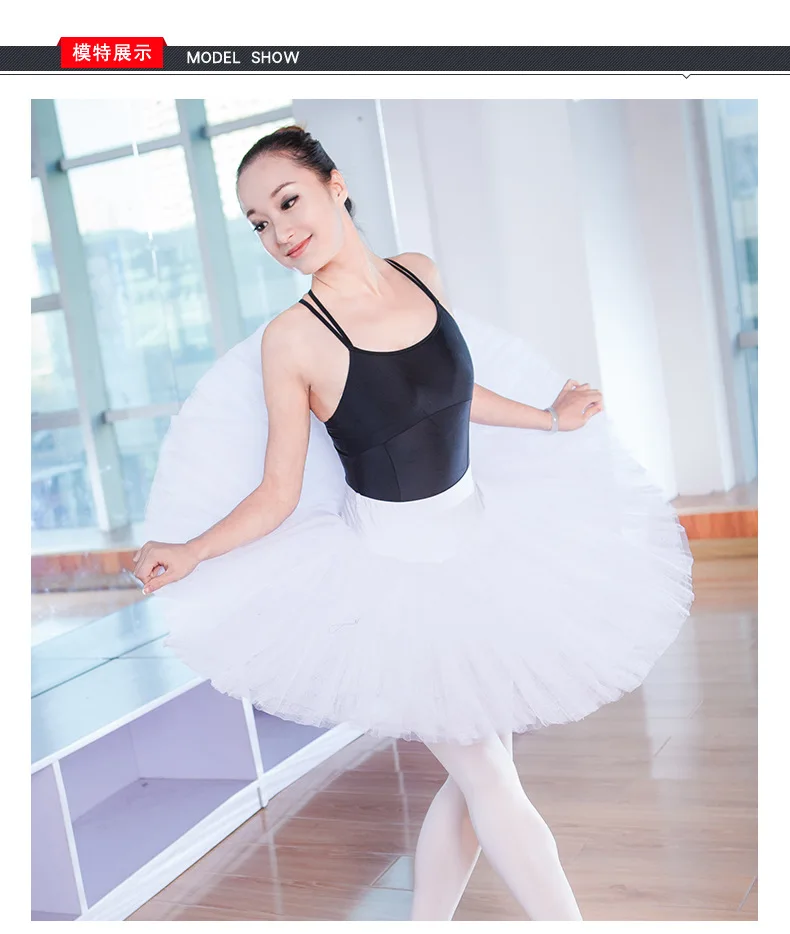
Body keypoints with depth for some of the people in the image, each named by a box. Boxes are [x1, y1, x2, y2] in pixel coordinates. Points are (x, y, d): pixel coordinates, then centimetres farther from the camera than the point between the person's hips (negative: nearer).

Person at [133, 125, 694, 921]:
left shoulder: (421, 275, -2)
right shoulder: (291, 337, -15)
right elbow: (277, 492, -9)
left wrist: (552, 419, 25)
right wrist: (189, 552, -21)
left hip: (474, 539, 6)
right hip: (389, 571, -5)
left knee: (474, 779, 13)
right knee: (490, 782, 2)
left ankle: (426, 922, 31)